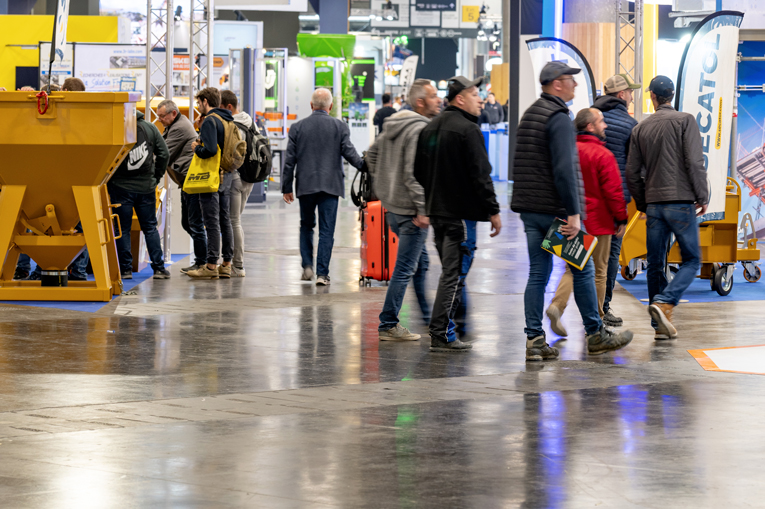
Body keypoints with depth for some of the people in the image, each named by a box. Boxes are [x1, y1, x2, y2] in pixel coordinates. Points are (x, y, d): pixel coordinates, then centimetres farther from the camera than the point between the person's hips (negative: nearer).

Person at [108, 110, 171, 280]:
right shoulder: (150, 128, 1)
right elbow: (164, 154, 2)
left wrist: (107, 182, 3)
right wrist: (156, 176, 11)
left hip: (120, 187, -3)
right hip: (146, 187, 3)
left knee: (122, 229, 5)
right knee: (150, 227, 12)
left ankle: (126, 269, 3)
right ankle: (159, 267, 10)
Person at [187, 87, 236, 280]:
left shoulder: (210, 121, -14)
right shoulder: (228, 120, 14)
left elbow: (210, 150, -25)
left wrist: (197, 148, -5)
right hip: (227, 176, 9)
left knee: (212, 222, -6)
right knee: (225, 220, 12)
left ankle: (211, 265, -5)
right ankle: (226, 264, 15)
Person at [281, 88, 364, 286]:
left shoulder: (298, 127, 2)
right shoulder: (340, 127, -2)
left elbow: (290, 159, 3)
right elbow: (349, 153, -6)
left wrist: (287, 187, 8)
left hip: (305, 185, 1)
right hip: (330, 185, -1)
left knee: (306, 225, 18)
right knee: (326, 230, 0)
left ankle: (307, 266, 9)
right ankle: (322, 273, -4)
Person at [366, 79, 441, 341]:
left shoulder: (394, 126, 11)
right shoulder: (420, 130, -18)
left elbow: (372, 153, 21)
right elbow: (414, 173, -24)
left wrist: (382, 182, 23)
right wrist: (423, 209, -22)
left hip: (392, 205, 10)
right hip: (409, 209, -10)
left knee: (420, 261, 20)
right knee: (405, 268, -4)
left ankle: (428, 318, 28)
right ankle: (388, 325, 0)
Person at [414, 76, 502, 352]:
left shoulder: (430, 128, 14)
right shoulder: (467, 130, -13)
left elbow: (419, 171, 20)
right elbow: (480, 175, -16)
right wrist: (493, 210, -12)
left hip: (436, 211, 9)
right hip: (461, 212, -9)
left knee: (451, 272, 16)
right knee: (454, 273, -6)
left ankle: (443, 329, 16)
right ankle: (441, 335, -7)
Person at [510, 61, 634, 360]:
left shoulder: (529, 115, 16)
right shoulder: (559, 119, -14)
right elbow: (564, 170, -21)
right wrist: (573, 213, -21)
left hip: (530, 210, 8)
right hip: (556, 210, -8)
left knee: (538, 273, 6)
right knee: (583, 270, 4)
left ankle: (534, 339, 1)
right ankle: (595, 335, 12)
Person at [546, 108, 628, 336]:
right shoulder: (603, 155, -14)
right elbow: (613, 190, -14)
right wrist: (621, 219, -4)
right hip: (598, 222, -5)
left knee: (572, 267, 12)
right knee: (598, 271, 8)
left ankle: (557, 305, -11)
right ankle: (596, 319, 13)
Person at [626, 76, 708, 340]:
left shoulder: (640, 128, 9)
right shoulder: (685, 121, -3)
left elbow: (632, 172, 9)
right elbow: (694, 162, -11)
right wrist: (702, 197, -2)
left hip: (653, 203, 4)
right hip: (681, 201, -4)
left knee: (655, 265, 9)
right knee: (691, 260, 3)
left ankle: (661, 326, 8)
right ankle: (664, 303, -19)